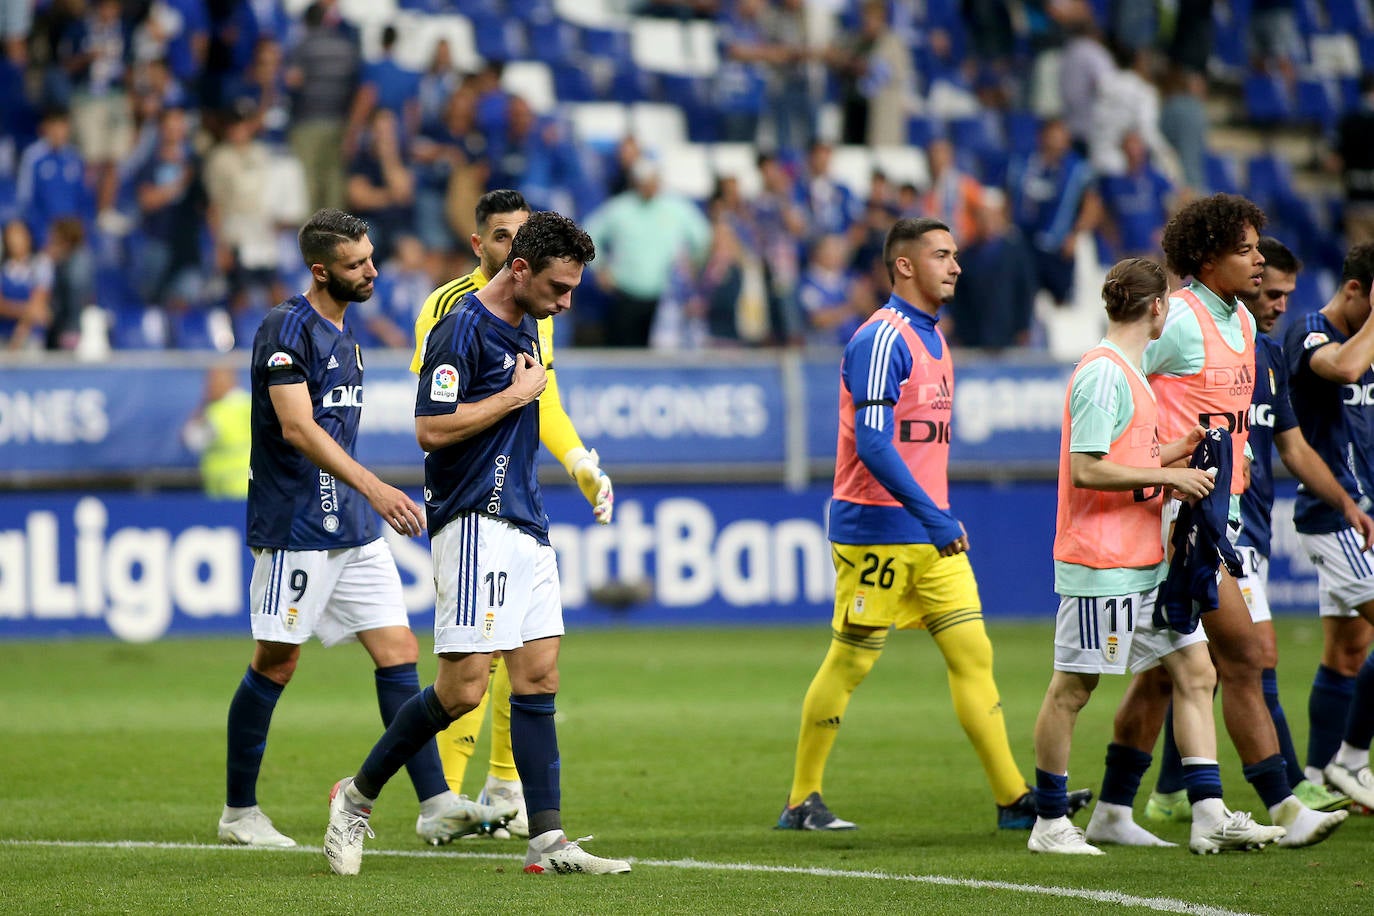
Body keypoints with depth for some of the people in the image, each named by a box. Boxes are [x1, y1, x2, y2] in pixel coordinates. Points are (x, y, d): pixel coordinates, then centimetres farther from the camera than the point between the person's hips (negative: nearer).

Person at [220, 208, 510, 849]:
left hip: (353, 529, 8)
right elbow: (297, 428, -22)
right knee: (277, 663, 0)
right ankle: (239, 813, 12)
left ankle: (436, 805, -6)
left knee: (398, 651, -1)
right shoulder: (286, 330, -12)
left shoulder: (343, 337, 16)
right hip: (294, 528, -8)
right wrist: (374, 488, -29)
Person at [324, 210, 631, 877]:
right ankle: (357, 797, 6)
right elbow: (432, 428, -20)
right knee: (463, 688, -11)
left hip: (524, 524, 9)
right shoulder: (462, 328, -14)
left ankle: (547, 840, 1)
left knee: (539, 677, 2)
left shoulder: (525, 327, 15)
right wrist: (517, 394, -14)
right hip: (474, 521, -9)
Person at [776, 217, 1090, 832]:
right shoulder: (882, 339, -15)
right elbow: (872, 445, -23)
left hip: (932, 533, 8)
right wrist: (933, 516, -25)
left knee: (973, 653, 2)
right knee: (850, 662, -1)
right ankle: (801, 801, 10)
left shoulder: (932, 339, 15)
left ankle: (1013, 798, 0)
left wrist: (941, 517, 18)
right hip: (876, 532, -8)